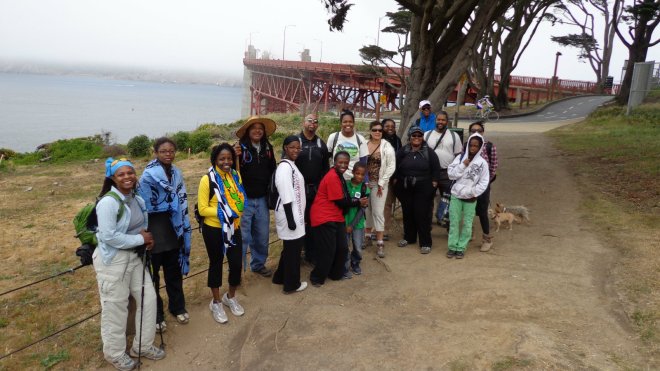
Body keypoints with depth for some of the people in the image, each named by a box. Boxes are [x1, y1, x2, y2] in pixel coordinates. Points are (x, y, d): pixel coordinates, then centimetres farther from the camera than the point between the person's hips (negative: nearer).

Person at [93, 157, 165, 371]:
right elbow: (108, 236, -26)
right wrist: (140, 239, -18)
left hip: (134, 256, 8)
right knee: (115, 307, 6)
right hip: (112, 260, -8)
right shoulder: (108, 202, -21)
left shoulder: (137, 200, 5)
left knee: (148, 297, 12)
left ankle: (143, 345, 30)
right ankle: (115, 353, 28)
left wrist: (147, 237, -2)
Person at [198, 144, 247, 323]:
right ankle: (216, 302, 30)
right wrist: (223, 211, -23)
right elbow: (202, 209, -15)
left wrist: (237, 213, -3)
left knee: (236, 263, 8)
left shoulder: (236, 175, 2)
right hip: (214, 230, -4)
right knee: (216, 264, 11)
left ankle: (231, 297, 34)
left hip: (234, 227, 5)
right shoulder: (207, 180, -15)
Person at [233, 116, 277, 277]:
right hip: (244, 200, -5)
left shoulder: (268, 148, 5)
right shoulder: (240, 148, -10)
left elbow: (272, 170, 14)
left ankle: (258, 264, 34)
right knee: (242, 236, 2)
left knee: (262, 235, 16)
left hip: (262, 199, 5)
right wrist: (235, 157, -30)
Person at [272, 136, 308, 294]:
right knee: (293, 247, 2)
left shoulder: (291, 165, 13)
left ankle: (280, 277, 34)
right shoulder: (285, 167, -19)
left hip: (295, 213, 10)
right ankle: (292, 284, 16)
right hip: (290, 214, -10)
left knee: (290, 247, 19)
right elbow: (286, 196, -22)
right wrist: (290, 219, -23)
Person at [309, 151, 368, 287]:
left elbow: (345, 198, 16)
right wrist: (358, 202, -4)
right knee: (327, 250, -3)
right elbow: (340, 202, -16)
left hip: (336, 217, 10)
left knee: (342, 248, 12)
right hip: (324, 218, -10)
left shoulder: (339, 176, 13)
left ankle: (336, 274, 30)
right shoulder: (332, 177, -19)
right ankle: (317, 278, 14)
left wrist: (358, 201, 0)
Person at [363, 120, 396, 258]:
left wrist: (381, 183, -10)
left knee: (378, 212, -5)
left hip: (379, 184, -3)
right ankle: (368, 235, 31)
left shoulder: (387, 146, -4)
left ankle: (380, 243, 0)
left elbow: (391, 167, -7)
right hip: (365, 182, 3)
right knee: (366, 210, 12)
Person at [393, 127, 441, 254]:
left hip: (423, 189, -3)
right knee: (407, 213, 13)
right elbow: (396, 167, 6)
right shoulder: (403, 151, 3)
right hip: (405, 188, 3)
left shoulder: (429, 152, -1)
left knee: (422, 214, -4)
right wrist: (396, 181, 2)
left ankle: (425, 243, 6)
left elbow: (436, 169, 0)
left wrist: (434, 183, -5)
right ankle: (409, 237, 30)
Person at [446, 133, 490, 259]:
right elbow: (451, 174, -7)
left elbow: (483, 182, -3)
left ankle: (461, 248, 16)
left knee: (467, 224, 6)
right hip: (456, 196, 1)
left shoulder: (482, 163, -4)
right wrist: (463, 165, -15)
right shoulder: (460, 158, -1)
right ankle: (452, 247, 15)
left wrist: (473, 193, -10)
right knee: (454, 222, 5)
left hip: (471, 198, -1)